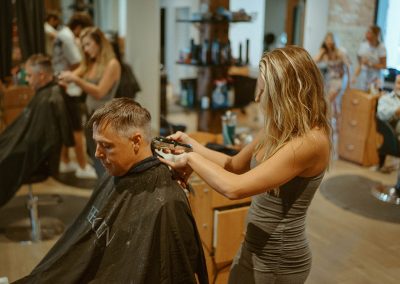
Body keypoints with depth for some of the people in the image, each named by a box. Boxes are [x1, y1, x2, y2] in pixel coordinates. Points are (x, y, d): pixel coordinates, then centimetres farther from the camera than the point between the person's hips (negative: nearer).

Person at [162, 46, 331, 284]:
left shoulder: (310, 141, -27)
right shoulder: (279, 129, 1)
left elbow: (235, 188, -31)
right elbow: (235, 165, 14)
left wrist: (191, 158, -18)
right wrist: (191, 144, 2)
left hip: (278, 262, -7)